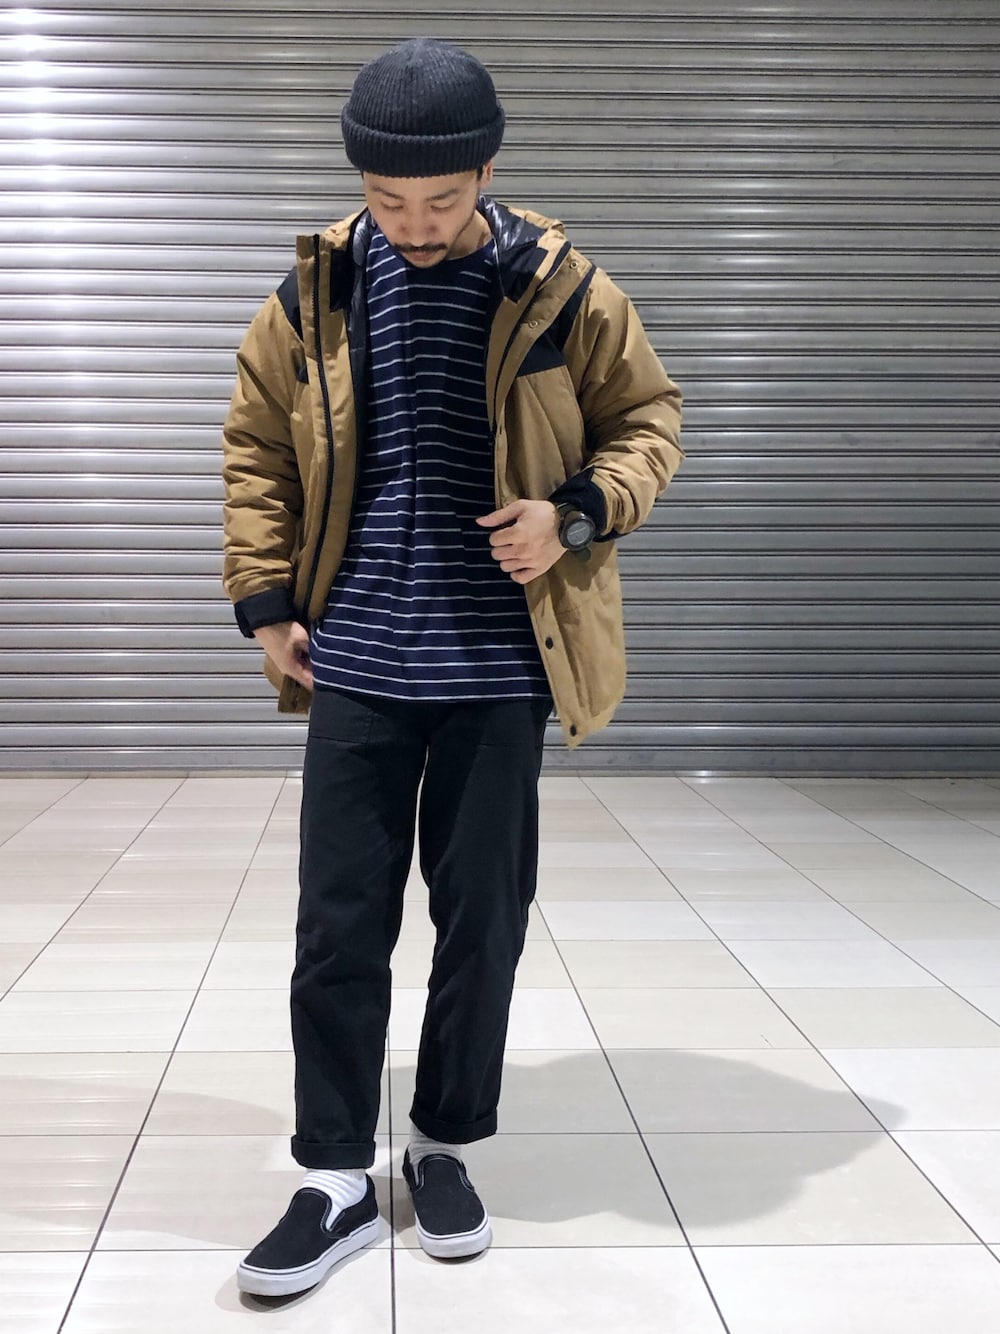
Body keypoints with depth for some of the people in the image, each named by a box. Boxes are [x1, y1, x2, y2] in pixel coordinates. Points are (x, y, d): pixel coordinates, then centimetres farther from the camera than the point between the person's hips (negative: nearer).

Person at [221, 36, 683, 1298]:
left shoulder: (563, 289, -4)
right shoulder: (316, 287, 1)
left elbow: (647, 417, 6)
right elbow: (256, 443, 10)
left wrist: (576, 515, -12)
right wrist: (266, 599, 3)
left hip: (499, 665, -1)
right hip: (356, 661, 1)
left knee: (482, 919, 8)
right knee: (338, 922, 3)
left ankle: (445, 1142, 28)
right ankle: (336, 1178, 16)